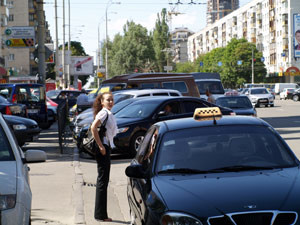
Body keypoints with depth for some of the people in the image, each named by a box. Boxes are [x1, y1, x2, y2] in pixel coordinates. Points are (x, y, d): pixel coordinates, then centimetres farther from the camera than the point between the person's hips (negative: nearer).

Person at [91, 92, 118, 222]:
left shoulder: (108, 113, 17)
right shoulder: (104, 113, -12)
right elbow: (93, 128, -24)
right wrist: (101, 146, -22)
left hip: (106, 147, 10)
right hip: (103, 147, -10)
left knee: (103, 180, 12)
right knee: (103, 180, -7)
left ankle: (100, 214, 19)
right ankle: (100, 214, -2)